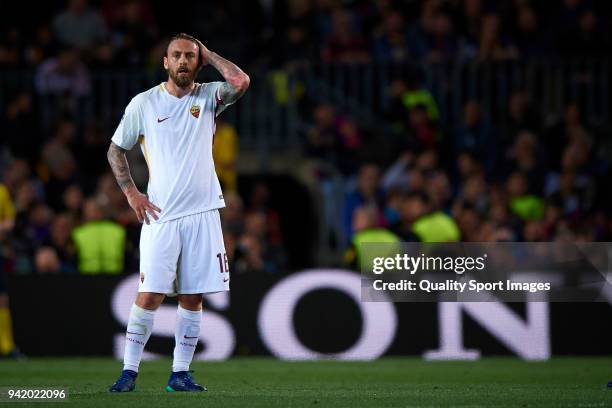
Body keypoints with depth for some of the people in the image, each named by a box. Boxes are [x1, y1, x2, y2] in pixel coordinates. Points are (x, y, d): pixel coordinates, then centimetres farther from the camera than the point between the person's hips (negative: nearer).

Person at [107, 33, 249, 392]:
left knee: (192, 297, 3)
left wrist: (208, 54, -3)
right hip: (160, 214, -2)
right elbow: (116, 150, 13)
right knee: (150, 295, -9)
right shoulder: (144, 103, 4)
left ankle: (180, 374, 9)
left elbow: (241, 82, -15)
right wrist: (131, 193, 2)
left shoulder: (208, 97, 6)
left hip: (202, 214, 2)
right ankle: (129, 372, -4)